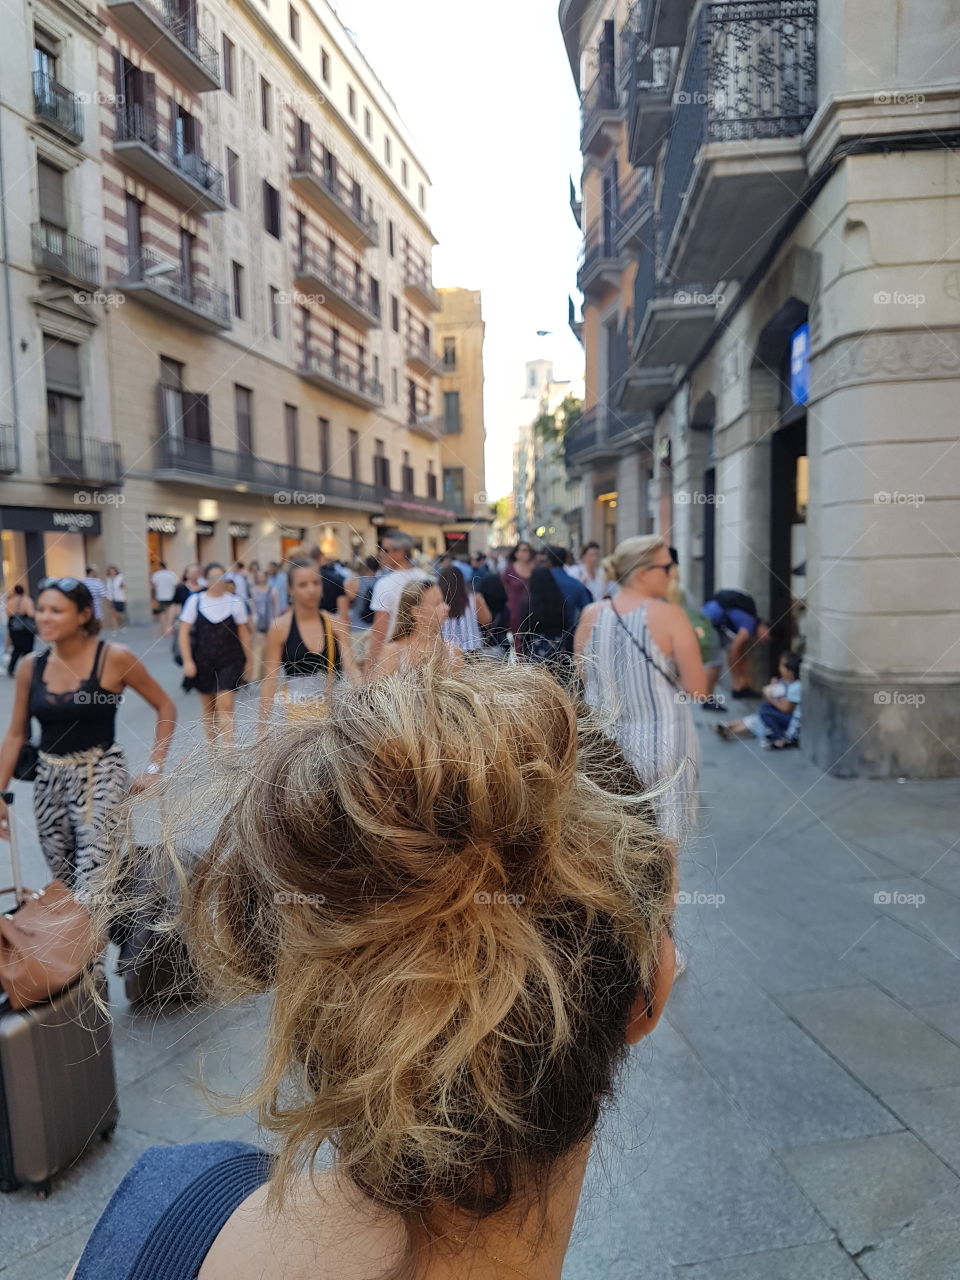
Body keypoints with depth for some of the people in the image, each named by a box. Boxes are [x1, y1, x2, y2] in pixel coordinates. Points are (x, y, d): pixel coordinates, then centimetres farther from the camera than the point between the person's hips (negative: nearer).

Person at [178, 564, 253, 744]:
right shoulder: (195, 600, -1)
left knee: (225, 706, -11)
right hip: (202, 661, 1)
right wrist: (187, 661, -8)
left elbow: (244, 633, 6)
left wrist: (248, 661, 7)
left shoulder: (235, 601, 0)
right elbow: (184, 632, -1)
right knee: (208, 707, 13)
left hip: (229, 661, -1)